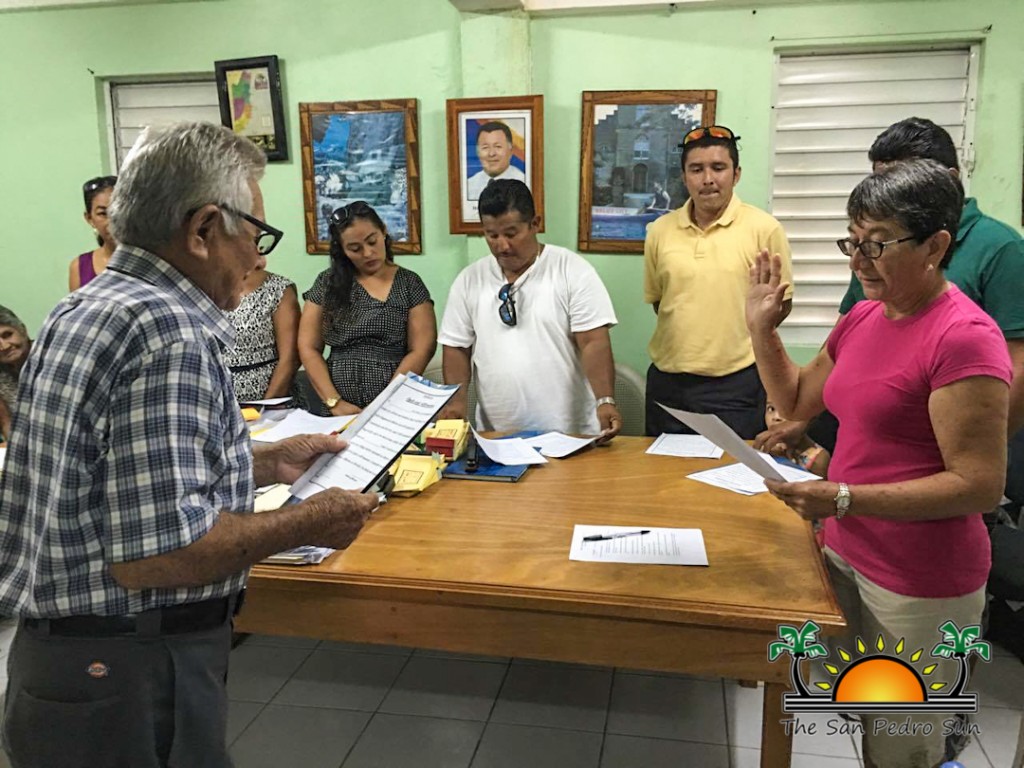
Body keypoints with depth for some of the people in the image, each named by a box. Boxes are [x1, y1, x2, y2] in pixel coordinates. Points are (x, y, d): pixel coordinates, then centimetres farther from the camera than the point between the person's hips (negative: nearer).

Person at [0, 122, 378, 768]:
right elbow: (151, 554, -29)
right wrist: (309, 522, -17)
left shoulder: (82, 309, 8)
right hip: (130, 684, -10)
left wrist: (266, 464, 13)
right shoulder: (172, 334, -24)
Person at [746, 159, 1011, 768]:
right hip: (847, 554, 8)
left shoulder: (964, 337, -21)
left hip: (921, 585, -7)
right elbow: (798, 400, 16)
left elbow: (980, 486, -23)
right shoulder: (864, 318, 4)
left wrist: (842, 499, -28)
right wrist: (761, 327, 3)